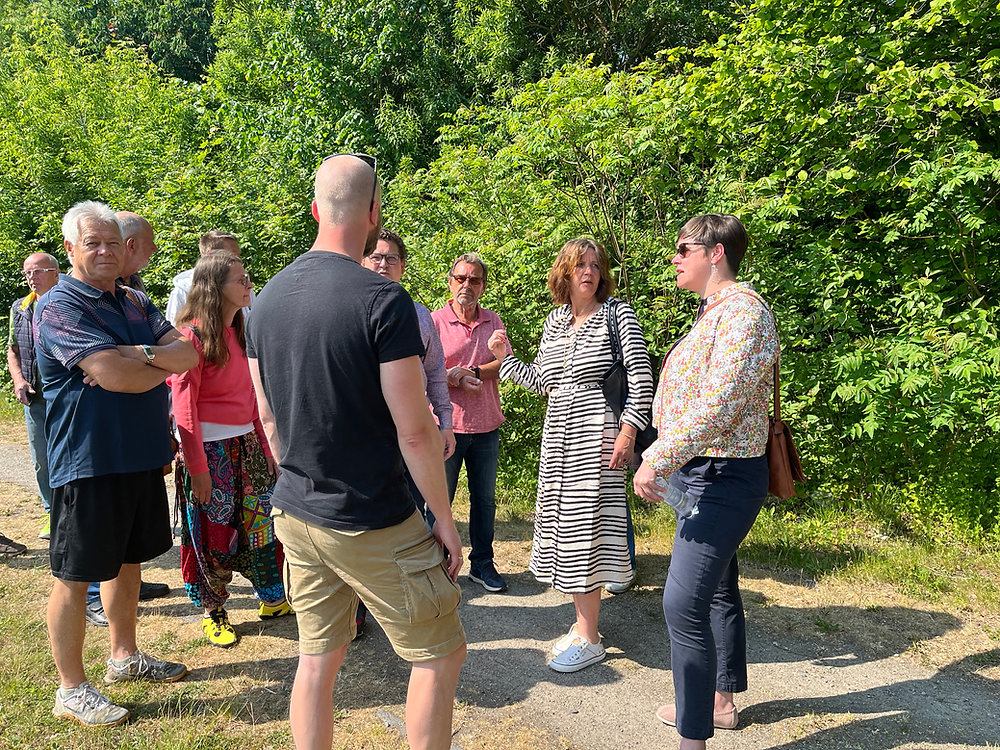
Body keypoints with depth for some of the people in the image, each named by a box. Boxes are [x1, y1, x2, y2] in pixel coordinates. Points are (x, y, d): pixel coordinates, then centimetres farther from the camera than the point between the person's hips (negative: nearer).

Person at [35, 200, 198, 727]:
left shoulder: (136, 304, 11)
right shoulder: (59, 306, -12)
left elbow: (189, 353, -3)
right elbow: (115, 376, -25)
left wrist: (135, 355, -19)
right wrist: (165, 363, -8)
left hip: (142, 457, 7)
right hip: (89, 462, -7)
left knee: (127, 560, 20)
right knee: (75, 576, 5)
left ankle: (125, 656, 37)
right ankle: (71, 688, 20)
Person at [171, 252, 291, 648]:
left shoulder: (238, 333, 11)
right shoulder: (194, 335, -12)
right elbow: (184, 406, -15)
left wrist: (265, 449, 14)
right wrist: (196, 467, -17)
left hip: (245, 444, 7)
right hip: (210, 449, -7)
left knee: (260, 523, 13)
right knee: (212, 534, 6)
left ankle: (273, 600, 28)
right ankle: (213, 612, 23)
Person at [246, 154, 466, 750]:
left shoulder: (269, 297, 3)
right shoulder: (383, 300, -18)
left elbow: (269, 417, 11)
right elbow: (414, 430, -18)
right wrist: (445, 518, -7)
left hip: (295, 515, 7)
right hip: (372, 524, -7)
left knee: (318, 657, 18)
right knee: (441, 653, 11)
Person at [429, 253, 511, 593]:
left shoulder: (493, 321, 9)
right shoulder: (434, 321, -3)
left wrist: (471, 372, -15)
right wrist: (460, 381, -18)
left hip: (486, 426, 4)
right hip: (446, 425, -4)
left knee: (485, 499, 13)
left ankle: (482, 564, 27)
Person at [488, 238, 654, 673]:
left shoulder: (618, 314, -3)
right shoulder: (555, 321, 14)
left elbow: (640, 376, -7)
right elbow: (542, 380, 18)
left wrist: (629, 429, -15)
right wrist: (505, 358, 10)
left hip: (596, 431, -7)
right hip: (558, 431, 7)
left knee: (586, 522, -7)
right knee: (564, 520, 10)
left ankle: (588, 639, 3)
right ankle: (583, 620, 24)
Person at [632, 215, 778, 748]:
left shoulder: (743, 311, -17)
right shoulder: (710, 313, 15)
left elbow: (718, 404, -27)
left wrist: (659, 460, -25)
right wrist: (662, 459, 18)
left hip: (722, 478, -10)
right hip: (698, 471, 10)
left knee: (684, 602, -11)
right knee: (718, 589, 19)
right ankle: (721, 701, 35)